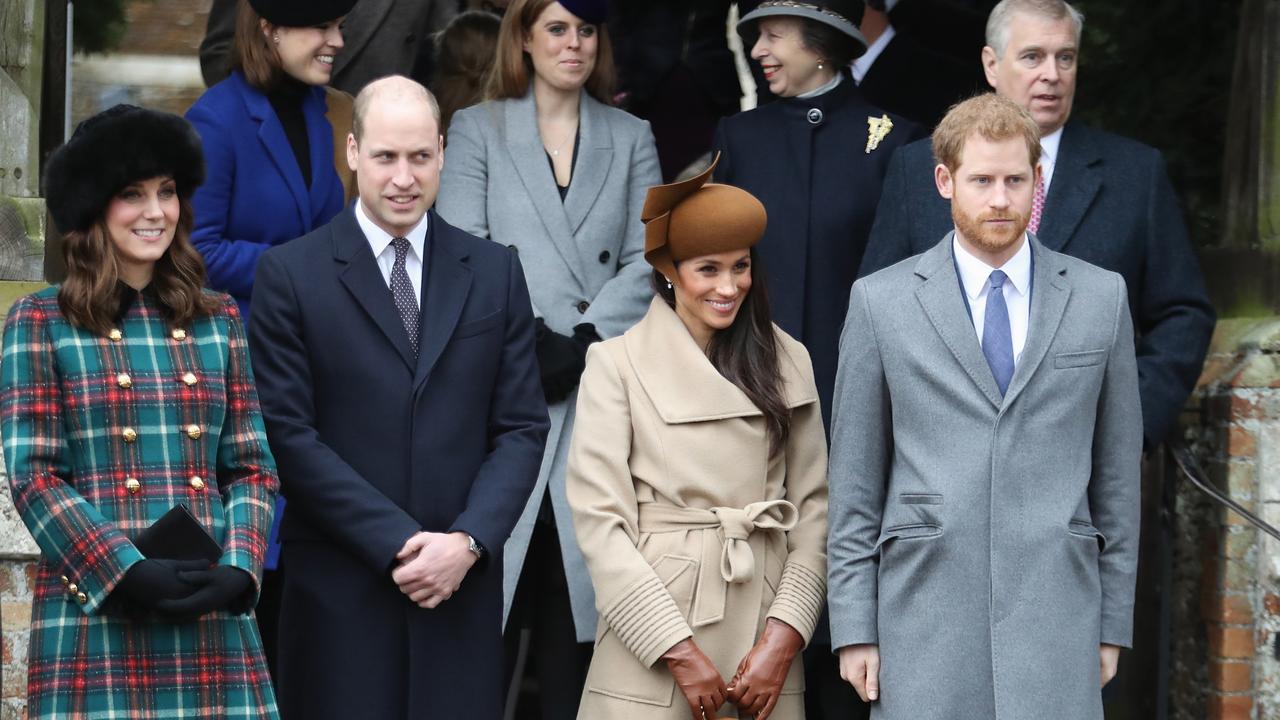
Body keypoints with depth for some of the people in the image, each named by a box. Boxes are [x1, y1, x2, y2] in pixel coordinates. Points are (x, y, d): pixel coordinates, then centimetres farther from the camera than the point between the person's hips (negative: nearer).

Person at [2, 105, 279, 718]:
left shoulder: (217, 321, 13)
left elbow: (253, 467, 11)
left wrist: (238, 570, -6)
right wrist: (126, 573, -14)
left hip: (211, 616, 3)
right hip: (93, 616, -3)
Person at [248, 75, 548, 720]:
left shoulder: (495, 273, 9)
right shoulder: (290, 274, 0)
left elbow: (522, 428, 7)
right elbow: (290, 434, -6)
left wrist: (468, 541, -8)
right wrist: (399, 543, -11)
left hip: (462, 583, 2)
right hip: (339, 588, -2)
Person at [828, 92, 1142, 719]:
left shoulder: (1100, 297, 8)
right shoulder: (880, 302, 5)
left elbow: (1118, 473, 11)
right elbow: (853, 483, 5)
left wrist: (1113, 624, 9)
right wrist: (854, 627, 1)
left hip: (1055, 616, 1)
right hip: (924, 615, -1)